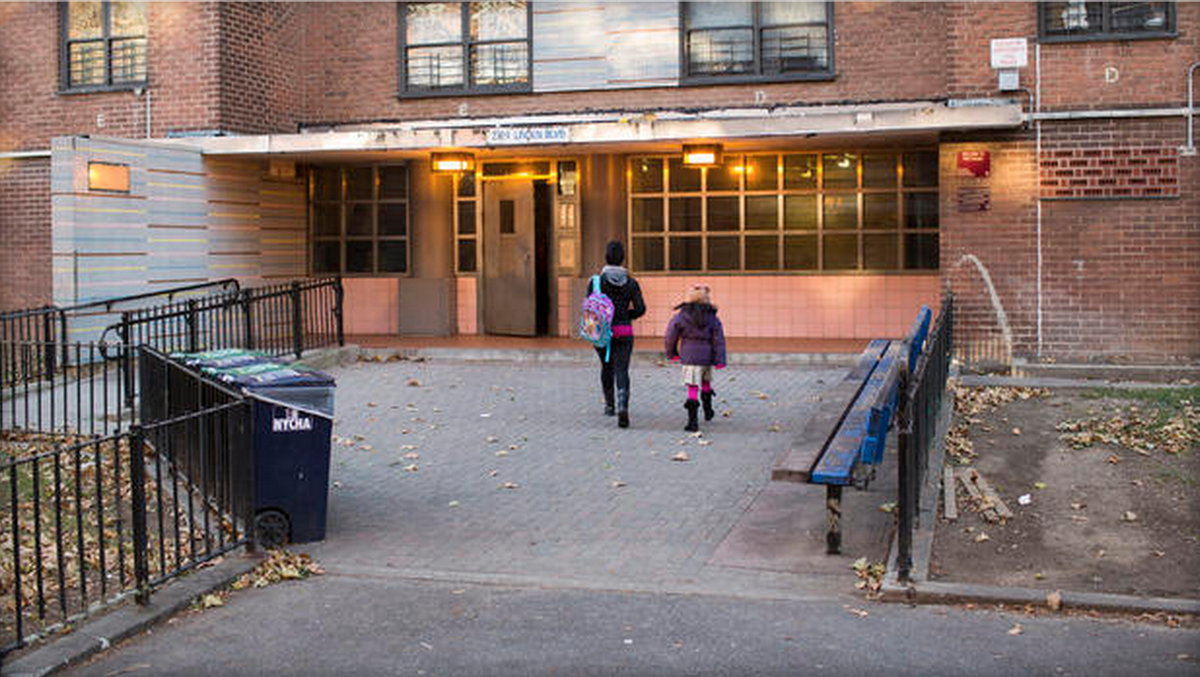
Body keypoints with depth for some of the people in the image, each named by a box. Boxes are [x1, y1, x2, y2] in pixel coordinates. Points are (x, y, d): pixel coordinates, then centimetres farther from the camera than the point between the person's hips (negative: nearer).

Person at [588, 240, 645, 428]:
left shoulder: (596, 281, -6)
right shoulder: (631, 283, -1)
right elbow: (640, 308, -2)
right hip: (624, 332, 0)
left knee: (606, 367, 22)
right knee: (621, 371, -3)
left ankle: (609, 405, 33)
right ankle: (623, 407, -24)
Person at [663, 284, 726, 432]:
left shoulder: (681, 317, -4)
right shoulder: (712, 318, 1)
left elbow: (670, 337, 2)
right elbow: (719, 340, -2)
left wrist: (672, 353, 18)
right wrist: (719, 360, -2)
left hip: (689, 357, -2)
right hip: (707, 357, 3)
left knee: (693, 389, -2)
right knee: (706, 382, 26)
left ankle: (693, 421, -7)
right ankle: (708, 411, 40)